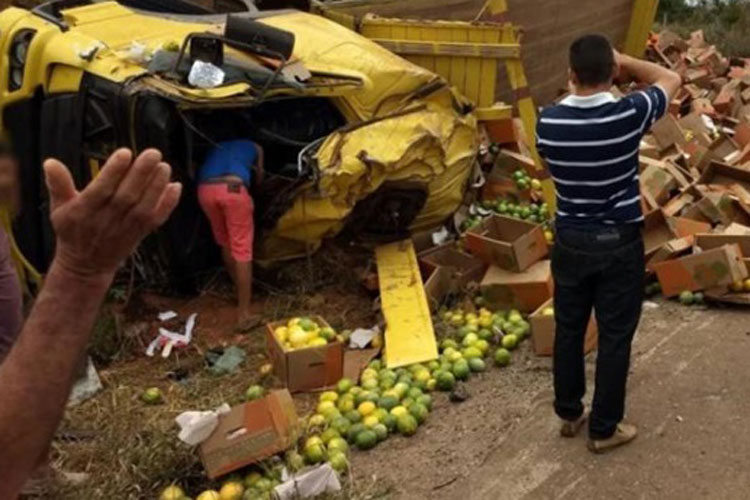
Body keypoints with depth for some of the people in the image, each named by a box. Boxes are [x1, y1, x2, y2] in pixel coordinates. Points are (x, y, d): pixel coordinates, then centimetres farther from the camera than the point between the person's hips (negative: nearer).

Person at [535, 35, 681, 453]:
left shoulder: (548, 121, -10)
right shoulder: (629, 114, -18)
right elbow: (671, 79, 2)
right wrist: (625, 61, 7)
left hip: (570, 241, 3)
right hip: (620, 243, -3)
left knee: (569, 329, 18)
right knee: (615, 337, 9)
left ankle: (569, 414, 33)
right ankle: (605, 429, 21)